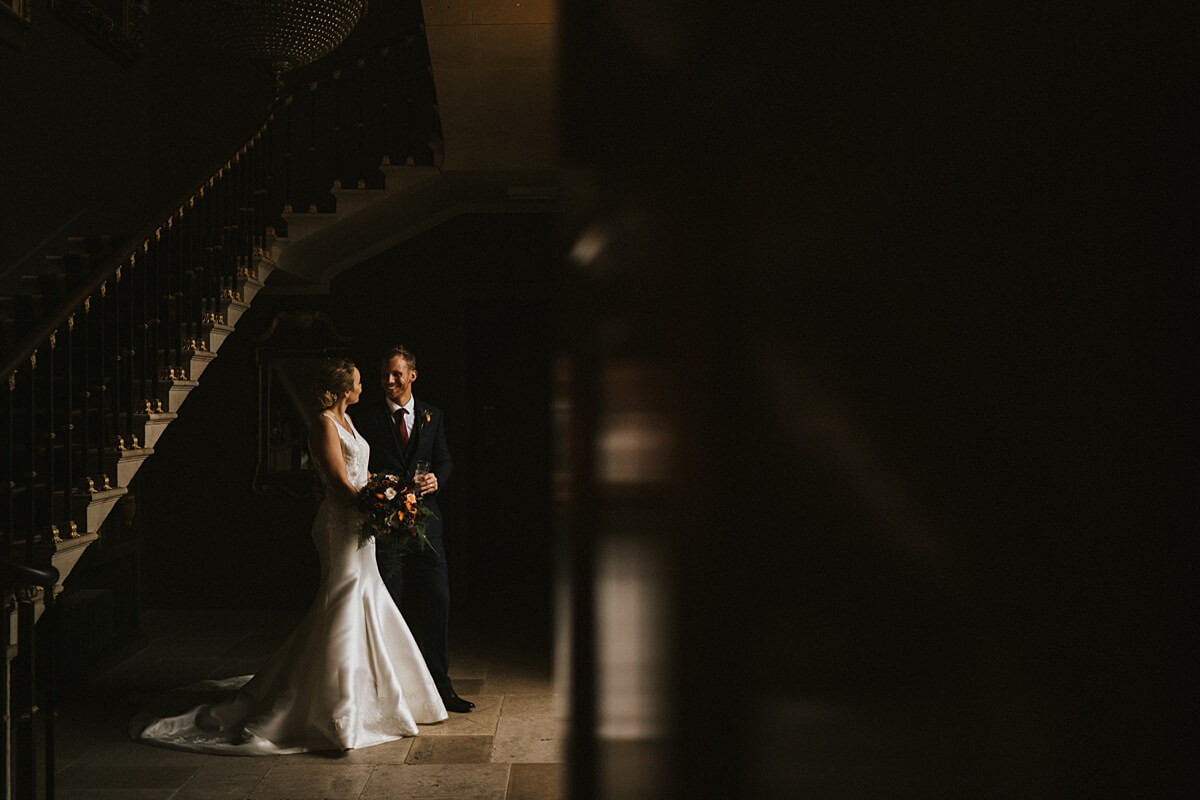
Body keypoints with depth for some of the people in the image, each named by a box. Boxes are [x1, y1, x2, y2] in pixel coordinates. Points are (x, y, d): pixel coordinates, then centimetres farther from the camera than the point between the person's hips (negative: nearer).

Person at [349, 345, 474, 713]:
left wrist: (436, 479, -4)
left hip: (424, 516, 3)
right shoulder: (365, 416, 0)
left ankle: (439, 682, 13)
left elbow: (445, 460, 17)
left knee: (437, 599, 2)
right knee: (387, 605, 3)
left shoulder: (431, 415, 11)